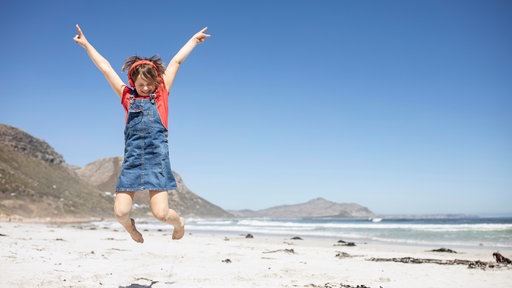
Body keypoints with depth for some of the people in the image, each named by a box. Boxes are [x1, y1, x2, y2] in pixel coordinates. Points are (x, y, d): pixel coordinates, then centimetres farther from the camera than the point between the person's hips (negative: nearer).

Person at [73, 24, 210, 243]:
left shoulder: (161, 93, 11)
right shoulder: (127, 96, 14)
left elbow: (176, 62, 18)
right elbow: (105, 67, 20)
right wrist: (86, 44, 26)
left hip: (157, 156, -2)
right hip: (132, 158, 2)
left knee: (160, 213, -10)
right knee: (120, 212, -8)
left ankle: (179, 223, 26)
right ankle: (130, 227, 29)